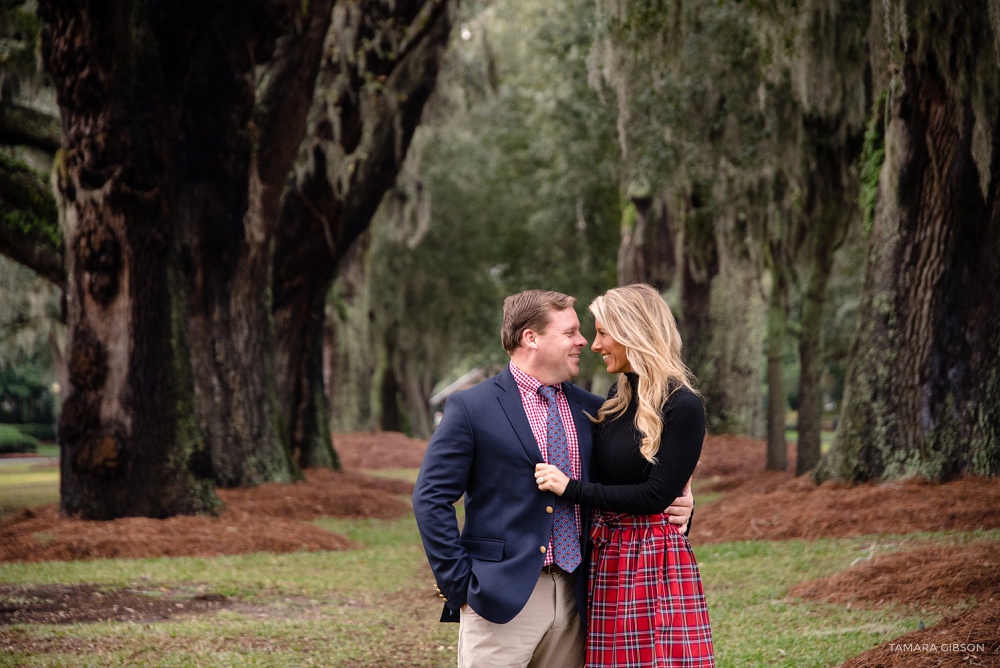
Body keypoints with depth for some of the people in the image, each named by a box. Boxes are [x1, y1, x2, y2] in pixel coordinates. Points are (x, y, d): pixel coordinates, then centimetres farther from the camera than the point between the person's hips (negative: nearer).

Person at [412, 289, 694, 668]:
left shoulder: (591, 410, 12)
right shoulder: (471, 408, -3)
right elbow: (431, 499, -5)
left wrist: (672, 505, 0)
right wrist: (460, 584, -9)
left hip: (574, 596, 5)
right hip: (502, 595, -5)